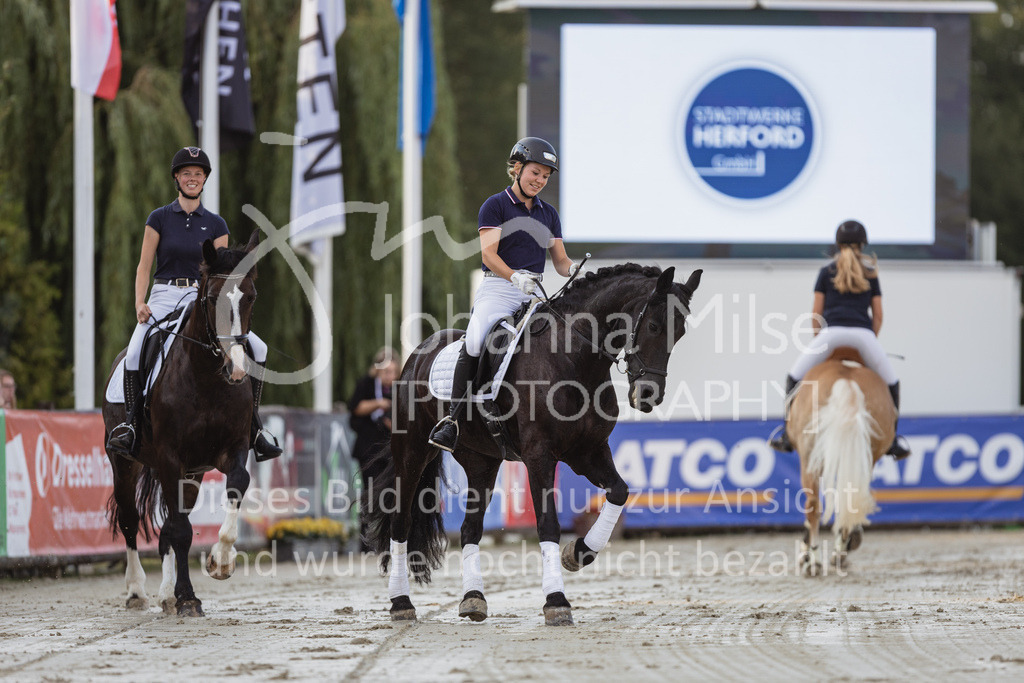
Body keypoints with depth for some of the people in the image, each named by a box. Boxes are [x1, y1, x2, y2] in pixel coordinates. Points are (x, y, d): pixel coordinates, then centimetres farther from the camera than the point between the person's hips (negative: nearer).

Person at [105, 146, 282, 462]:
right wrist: (140, 303, -12)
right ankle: (129, 424, -22)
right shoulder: (160, 218, 6)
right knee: (134, 353, -31)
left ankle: (253, 427, -8)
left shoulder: (215, 224, 10)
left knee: (257, 348, -15)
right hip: (163, 297, -2)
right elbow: (144, 267, 4)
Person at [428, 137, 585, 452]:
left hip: (533, 294, 5)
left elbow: (560, 261, 17)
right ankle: (453, 419, -25)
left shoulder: (548, 214, 18)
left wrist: (575, 269, -8)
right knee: (474, 343, -28)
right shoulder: (496, 206, 2)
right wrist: (514, 276, -28)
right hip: (497, 288, -5)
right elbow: (488, 253, -10)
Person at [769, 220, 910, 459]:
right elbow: (877, 316, 16)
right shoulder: (871, 274, 19)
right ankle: (892, 441, 13)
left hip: (832, 332, -1)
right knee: (891, 383, 18)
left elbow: (816, 314, 14)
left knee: (794, 378, 15)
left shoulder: (826, 272, 17)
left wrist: (819, 342, 25)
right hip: (863, 333, 1)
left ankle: (787, 434, 7)